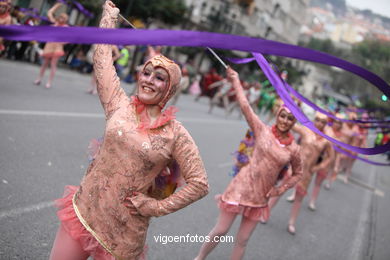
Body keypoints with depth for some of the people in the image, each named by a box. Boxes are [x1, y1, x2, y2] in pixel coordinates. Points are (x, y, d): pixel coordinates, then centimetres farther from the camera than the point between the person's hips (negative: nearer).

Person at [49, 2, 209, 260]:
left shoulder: (175, 133, -9)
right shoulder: (120, 105, -1)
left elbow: (199, 184, -7)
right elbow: (103, 61, 5)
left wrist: (156, 206, -8)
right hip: (84, 210, 3)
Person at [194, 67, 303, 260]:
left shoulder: (293, 149, -1)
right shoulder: (262, 130, -6)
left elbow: (298, 173, 14)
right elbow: (245, 106, -10)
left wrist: (280, 190, 2)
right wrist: (235, 80, -11)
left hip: (260, 197, 2)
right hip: (242, 187, -2)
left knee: (242, 241, 11)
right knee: (220, 230, 6)